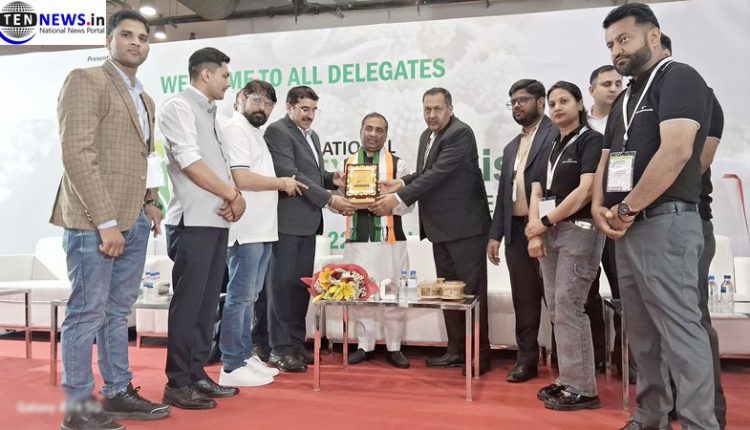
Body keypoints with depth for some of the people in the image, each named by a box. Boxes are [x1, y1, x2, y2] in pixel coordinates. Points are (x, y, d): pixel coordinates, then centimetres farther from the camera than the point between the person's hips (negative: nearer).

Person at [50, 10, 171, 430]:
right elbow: (77, 154, -15)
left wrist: (149, 202, 7)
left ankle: (119, 393, 23)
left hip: (134, 221, 8)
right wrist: (104, 221, -19)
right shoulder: (85, 80, -5)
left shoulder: (144, 99, 20)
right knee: (87, 313, -1)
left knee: (117, 312, 13)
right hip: (94, 220, -8)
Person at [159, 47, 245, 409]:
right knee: (187, 302, -4)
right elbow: (190, 162, -15)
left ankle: (197, 375, 19)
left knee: (207, 302, 10)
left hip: (217, 220, 8)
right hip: (193, 220, -8)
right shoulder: (179, 107, -6)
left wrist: (235, 196, -3)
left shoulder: (211, 113, 20)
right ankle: (177, 383, 5)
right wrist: (233, 195, -9)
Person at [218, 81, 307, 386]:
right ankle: (232, 367, 2)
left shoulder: (255, 132, 22)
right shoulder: (235, 130, -8)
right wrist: (282, 183, -9)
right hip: (246, 230, -10)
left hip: (261, 229, 10)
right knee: (240, 296, -5)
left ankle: (245, 357, 23)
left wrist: (282, 184, 10)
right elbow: (241, 178, -19)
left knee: (249, 297, 14)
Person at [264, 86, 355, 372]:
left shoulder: (312, 135, 21)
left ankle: (296, 344, 19)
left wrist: (332, 178, 2)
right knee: (283, 284, -3)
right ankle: (280, 349, 4)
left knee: (301, 284, 10)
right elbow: (290, 174, -16)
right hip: (287, 220, -8)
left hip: (308, 222, 8)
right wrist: (329, 199, -18)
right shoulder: (277, 131, -7)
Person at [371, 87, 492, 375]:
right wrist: (401, 183, -5)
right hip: (441, 228, 9)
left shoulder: (461, 133, -15)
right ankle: (456, 350, 24)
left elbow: (438, 173, -23)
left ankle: (480, 354, 11)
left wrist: (398, 198, -24)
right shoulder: (427, 136, 13)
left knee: (472, 289, 0)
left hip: (465, 225, -9)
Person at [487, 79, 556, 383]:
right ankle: (527, 359, 19)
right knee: (524, 299, 10)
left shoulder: (556, 135, -3)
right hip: (516, 232, 7)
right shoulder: (511, 148, 21)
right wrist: (495, 234, 12)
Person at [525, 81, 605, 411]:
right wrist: (535, 233, -5)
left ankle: (582, 388, 1)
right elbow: (536, 193, 10)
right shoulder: (551, 148, 18)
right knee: (556, 311, 7)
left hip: (578, 231, -7)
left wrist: (545, 222, -10)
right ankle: (567, 380, 16)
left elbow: (586, 190, -15)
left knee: (568, 308, -9)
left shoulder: (592, 140, -3)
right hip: (549, 234, 7)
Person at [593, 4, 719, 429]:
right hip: (626, 228, 9)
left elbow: (676, 151, -19)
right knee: (643, 332, 12)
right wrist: (600, 207, 1)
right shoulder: (626, 99, 21)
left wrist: (627, 209, -13)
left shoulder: (679, 78, -5)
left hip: (666, 223, -8)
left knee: (680, 328, -7)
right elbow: (607, 160, 20)